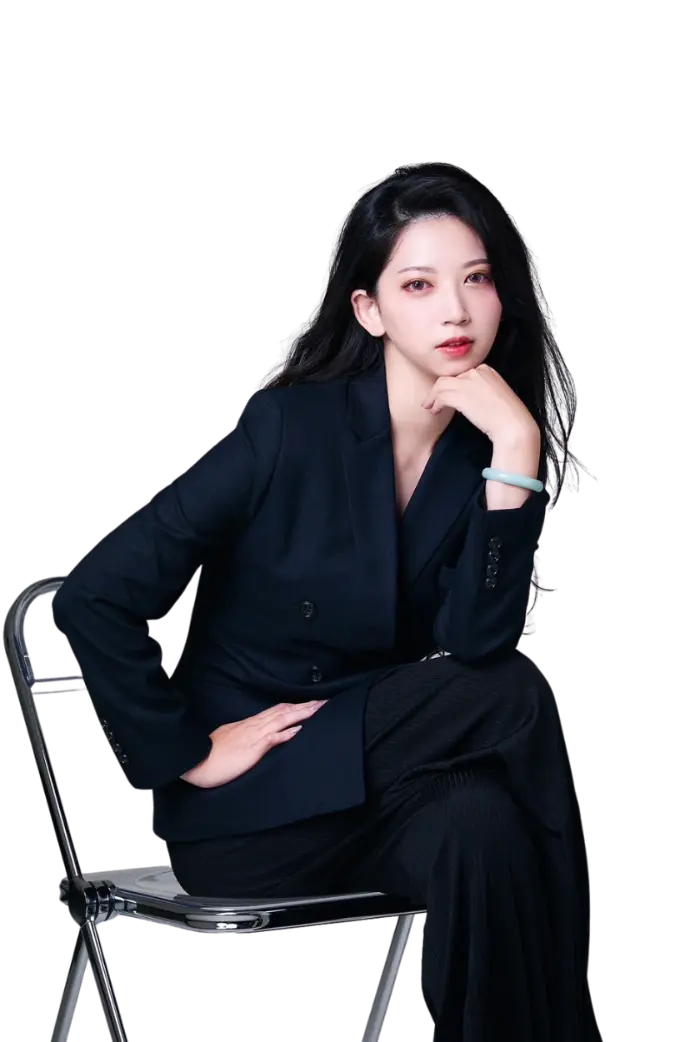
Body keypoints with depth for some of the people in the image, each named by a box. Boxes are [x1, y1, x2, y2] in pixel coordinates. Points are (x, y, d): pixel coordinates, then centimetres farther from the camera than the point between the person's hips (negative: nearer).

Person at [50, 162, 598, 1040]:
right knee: (516, 702, -25)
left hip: (381, 784, 4)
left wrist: (516, 451, -23)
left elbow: (475, 646, -18)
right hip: (248, 805, -4)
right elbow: (91, 601, -15)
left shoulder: (489, 447, -1)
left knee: (481, 826, -32)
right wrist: (193, 754, -14)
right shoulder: (290, 427, -15)